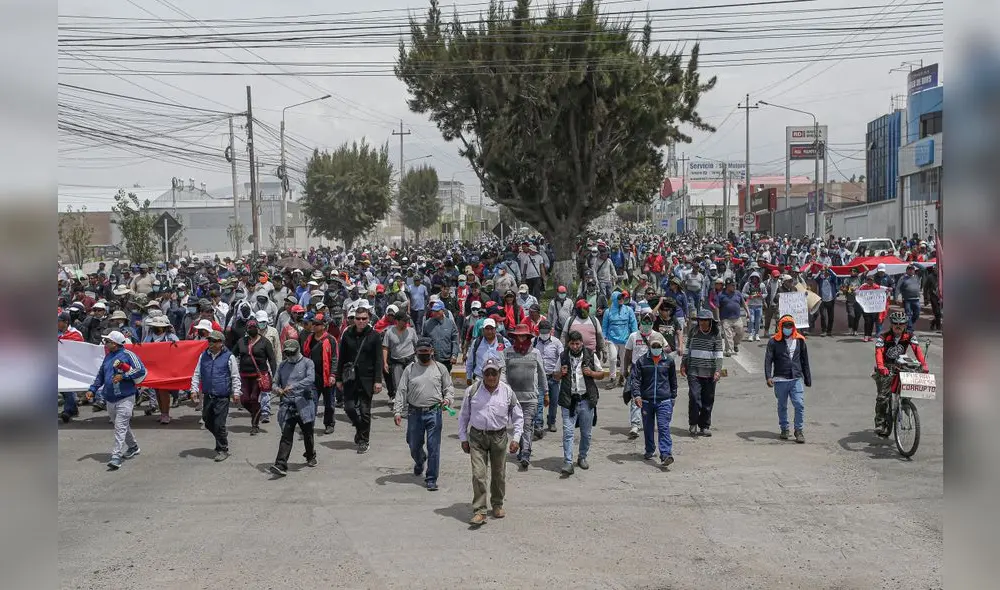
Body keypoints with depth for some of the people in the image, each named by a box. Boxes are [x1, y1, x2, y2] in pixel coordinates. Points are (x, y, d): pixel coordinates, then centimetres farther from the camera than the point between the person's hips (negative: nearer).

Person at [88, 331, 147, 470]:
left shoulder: (128, 355, -9)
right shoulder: (108, 356, 14)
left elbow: (142, 371, -14)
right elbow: (100, 375, 23)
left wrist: (123, 376, -18)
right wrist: (93, 389, 13)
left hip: (125, 398, -8)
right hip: (110, 399, 8)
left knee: (120, 428, -11)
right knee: (123, 426, 18)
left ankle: (116, 457, -15)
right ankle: (133, 447, 36)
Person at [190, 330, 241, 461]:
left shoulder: (229, 357, -4)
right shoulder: (204, 356, 8)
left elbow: (235, 377, 1)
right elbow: (197, 374, 14)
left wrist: (235, 392, -4)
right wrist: (194, 389, 5)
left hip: (222, 397, -5)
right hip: (207, 396, 5)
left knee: (219, 425, -5)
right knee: (208, 423, 13)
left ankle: (222, 450, 8)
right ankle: (223, 437, 38)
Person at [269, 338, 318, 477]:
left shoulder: (307, 363, 0)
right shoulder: (283, 365, 14)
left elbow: (310, 379, -16)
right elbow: (275, 382, 17)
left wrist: (294, 386, -28)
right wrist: (276, 389, -8)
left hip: (304, 404, -2)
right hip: (287, 405, 2)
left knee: (307, 433, 13)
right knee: (286, 435, -7)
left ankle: (311, 457, 36)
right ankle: (281, 465, -14)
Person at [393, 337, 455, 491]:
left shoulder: (440, 368, 4)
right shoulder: (410, 369, 5)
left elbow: (449, 387, 10)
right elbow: (401, 391, 3)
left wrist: (448, 399, -10)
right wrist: (397, 411, -5)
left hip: (434, 412, -2)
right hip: (414, 413, 2)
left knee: (433, 447, -3)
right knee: (414, 445, 14)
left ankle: (431, 479, 7)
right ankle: (419, 462, 47)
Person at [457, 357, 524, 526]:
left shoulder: (507, 392, -3)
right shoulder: (472, 391, -5)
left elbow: (518, 417, 6)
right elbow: (463, 416, 6)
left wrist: (516, 439, -2)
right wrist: (463, 438, 4)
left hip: (499, 436, 1)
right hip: (477, 437, -1)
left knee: (499, 474, 11)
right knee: (478, 474, -9)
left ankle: (497, 504, 31)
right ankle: (479, 511, -5)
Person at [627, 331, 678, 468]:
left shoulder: (669, 361, 5)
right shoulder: (641, 361, 0)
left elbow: (673, 380, 16)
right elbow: (634, 378, -4)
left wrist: (673, 397, 17)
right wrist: (636, 395, -17)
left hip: (664, 401, -1)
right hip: (646, 401, 1)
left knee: (664, 427, -12)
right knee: (648, 427, 14)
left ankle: (666, 454, -19)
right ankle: (649, 451, 32)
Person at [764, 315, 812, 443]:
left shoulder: (799, 340, 8)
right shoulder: (774, 341, -1)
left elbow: (804, 360, 15)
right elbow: (768, 359, -6)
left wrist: (808, 378, 16)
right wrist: (768, 377, -18)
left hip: (796, 379, 1)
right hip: (780, 380, -1)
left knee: (800, 404, -8)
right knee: (782, 406, 10)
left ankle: (798, 430, 2)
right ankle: (784, 429, 24)